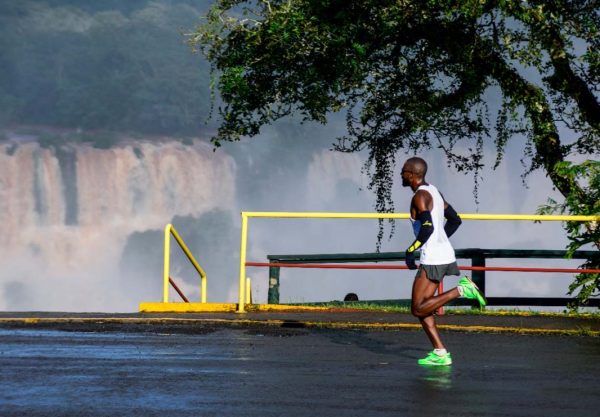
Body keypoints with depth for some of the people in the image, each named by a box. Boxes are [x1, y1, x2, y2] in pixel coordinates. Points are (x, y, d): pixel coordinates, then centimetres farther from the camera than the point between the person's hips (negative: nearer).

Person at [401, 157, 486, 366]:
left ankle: (461, 290, -11)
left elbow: (427, 227, -25)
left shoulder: (420, 196, -12)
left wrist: (410, 251, -16)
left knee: (419, 308, -7)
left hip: (433, 259, -10)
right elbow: (455, 220, 23)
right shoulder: (434, 191, 16)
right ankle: (440, 353, 5)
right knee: (420, 307, 9)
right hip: (444, 254, 10)